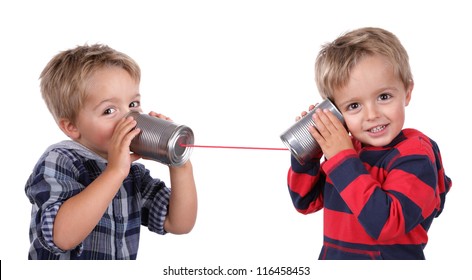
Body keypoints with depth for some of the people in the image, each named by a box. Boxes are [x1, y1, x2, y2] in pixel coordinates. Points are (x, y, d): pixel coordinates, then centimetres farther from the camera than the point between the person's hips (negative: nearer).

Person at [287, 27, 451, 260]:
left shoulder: (416, 155, -16)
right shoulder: (346, 148, 0)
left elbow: (386, 224, -27)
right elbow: (306, 202, 6)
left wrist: (342, 159, -26)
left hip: (392, 257, -5)